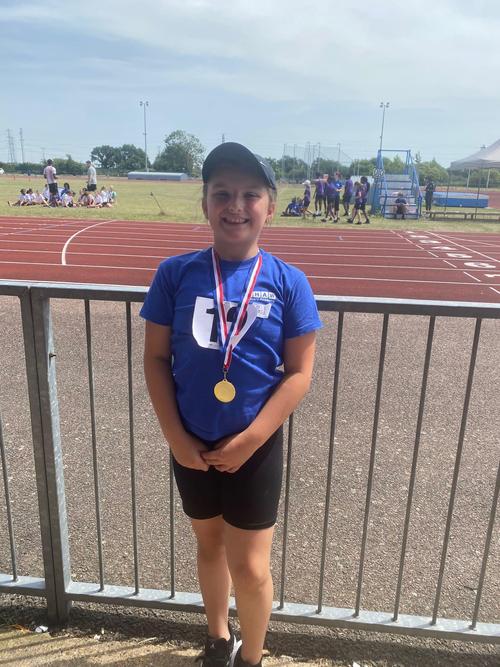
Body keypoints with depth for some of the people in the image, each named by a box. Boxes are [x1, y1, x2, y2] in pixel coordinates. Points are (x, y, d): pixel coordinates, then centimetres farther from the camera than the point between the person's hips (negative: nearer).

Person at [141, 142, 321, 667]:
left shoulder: (288, 282, -11)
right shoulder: (176, 273, -8)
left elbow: (299, 372, -9)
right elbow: (156, 358, -4)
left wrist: (248, 441, -14)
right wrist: (176, 437, -9)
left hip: (256, 447, -2)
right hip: (192, 445, 2)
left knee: (250, 566, 9)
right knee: (209, 543, 22)